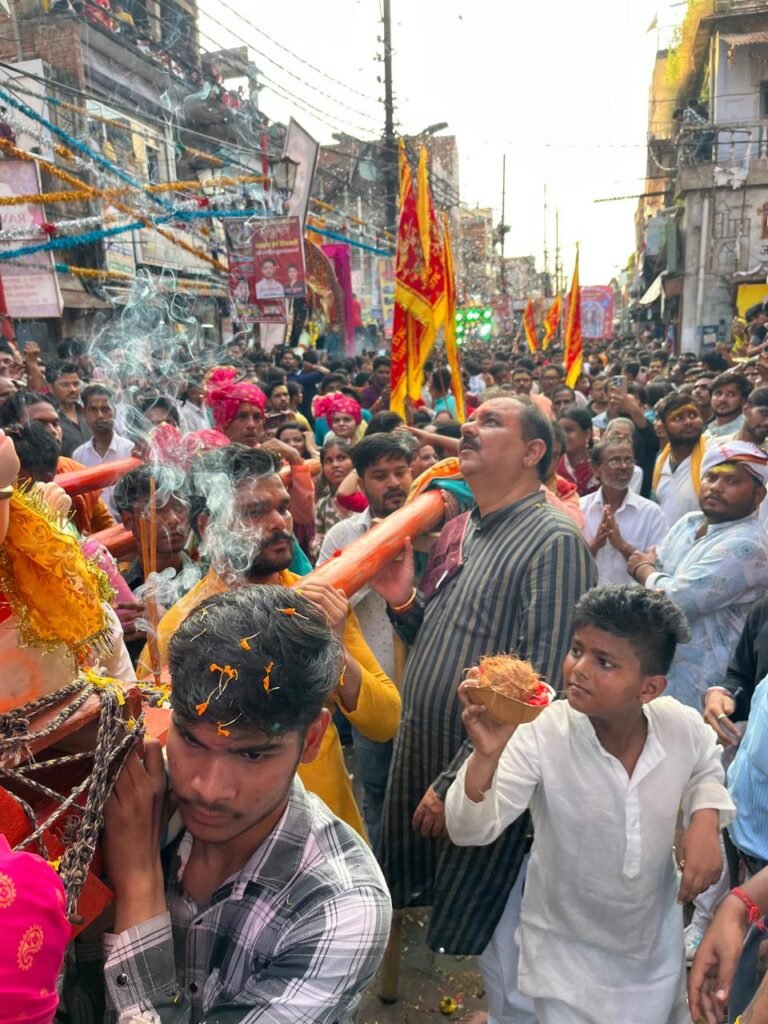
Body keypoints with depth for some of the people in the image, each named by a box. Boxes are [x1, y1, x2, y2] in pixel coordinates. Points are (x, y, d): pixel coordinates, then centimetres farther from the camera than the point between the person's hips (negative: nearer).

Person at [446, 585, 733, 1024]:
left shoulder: (683, 726, -20)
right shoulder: (540, 735, -30)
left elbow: (706, 770, 6)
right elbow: (471, 831, -32)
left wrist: (705, 821, -13)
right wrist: (487, 756, -49)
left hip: (657, 945, 4)